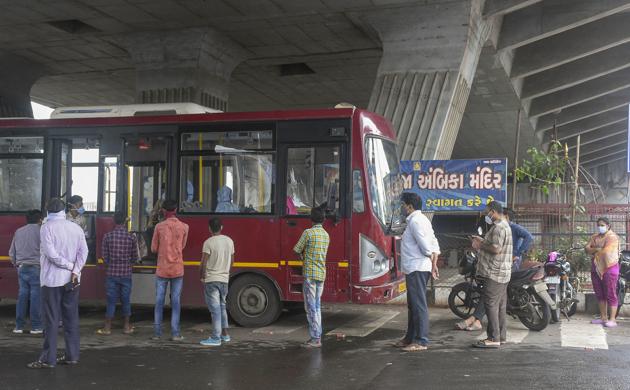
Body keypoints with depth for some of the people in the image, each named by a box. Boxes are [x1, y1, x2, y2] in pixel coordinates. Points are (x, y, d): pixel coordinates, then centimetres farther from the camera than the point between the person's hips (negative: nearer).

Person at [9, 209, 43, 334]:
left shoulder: (18, 232, 11)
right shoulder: (40, 231, -5)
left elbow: (11, 253, 15)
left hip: (21, 268, 5)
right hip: (35, 268, -5)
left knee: (22, 296, 9)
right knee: (35, 296, -1)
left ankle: (19, 326, 11)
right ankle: (36, 326, 2)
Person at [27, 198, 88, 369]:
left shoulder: (46, 227, -8)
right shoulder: (76, 227, 5)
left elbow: (51, 253, -16)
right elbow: (84, 251, -3)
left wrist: (70, 265, -7)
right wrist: (75, 270, -9)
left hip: (52, 279, -4)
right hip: (72, 280, 4)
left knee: (51, 320, -1)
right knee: (71, 318, 10)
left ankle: (48, 359, 2)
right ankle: (72, 355, 14)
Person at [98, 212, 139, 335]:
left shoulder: (107, 236, -5)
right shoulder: (131, 237, -5)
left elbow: (105, 257, -1)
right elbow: (135, 258, 2)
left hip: (111, 273, 0)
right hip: (126, 274, 0)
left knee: (111, 301, 6)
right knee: (126, 301, 10)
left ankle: (107, 328, 11)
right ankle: (127, 327, 18)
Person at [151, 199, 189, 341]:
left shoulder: (159, 226, -5)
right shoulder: (184, 227, -2)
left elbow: (154, 249, 2)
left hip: (162, 270, 0)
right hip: (177, 270, 0)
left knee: (159, 302, 7)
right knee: (175, 302, 4)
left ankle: (157, 332, 9)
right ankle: (175, 333, 2)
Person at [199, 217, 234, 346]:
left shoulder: (209, 242, -12)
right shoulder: (229, 241, 5)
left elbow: (203, 263, -14)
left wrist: (202, 276, 0)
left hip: (211, 279, -6)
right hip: (225, 279, 6)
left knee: (215, 308, -4)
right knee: (222, 307, 19)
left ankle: (216, 338, -1)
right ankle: (225, 334, 25)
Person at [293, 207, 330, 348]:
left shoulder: (308, 232, -11)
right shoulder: (326, 235, 12)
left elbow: (297, 250, -6)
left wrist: (301, 255, 15)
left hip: (310, 274, -7)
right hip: (322, 274, 7)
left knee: (311, 307, -4)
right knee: (317, 306, 14)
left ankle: (315, 339, -3)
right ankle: (317, 336, 17)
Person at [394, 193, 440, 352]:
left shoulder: (415, 221, -14)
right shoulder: (421, 219, 18)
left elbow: (426, 246, -20)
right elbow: (435, 245, 15)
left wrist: (432, 262, -5)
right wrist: (434, 265, 10)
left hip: (417, 269, -11)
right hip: (416, 269, 11)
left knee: (419, 305, -7)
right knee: (413, 305, 17)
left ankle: (421, 341, -4)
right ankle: (411, 338, 26)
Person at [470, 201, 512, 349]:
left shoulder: (498, 227, -16)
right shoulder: (504, 225, 20)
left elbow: (496, 249, -24)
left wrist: (481, 246, -11)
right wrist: (482, 241, 17)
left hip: (494, 274, -11)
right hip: (502, 274, 11)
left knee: (491, 304, -10)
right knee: (500, 305, 13)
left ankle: (494, 339, -9)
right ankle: (501, 336, 19)